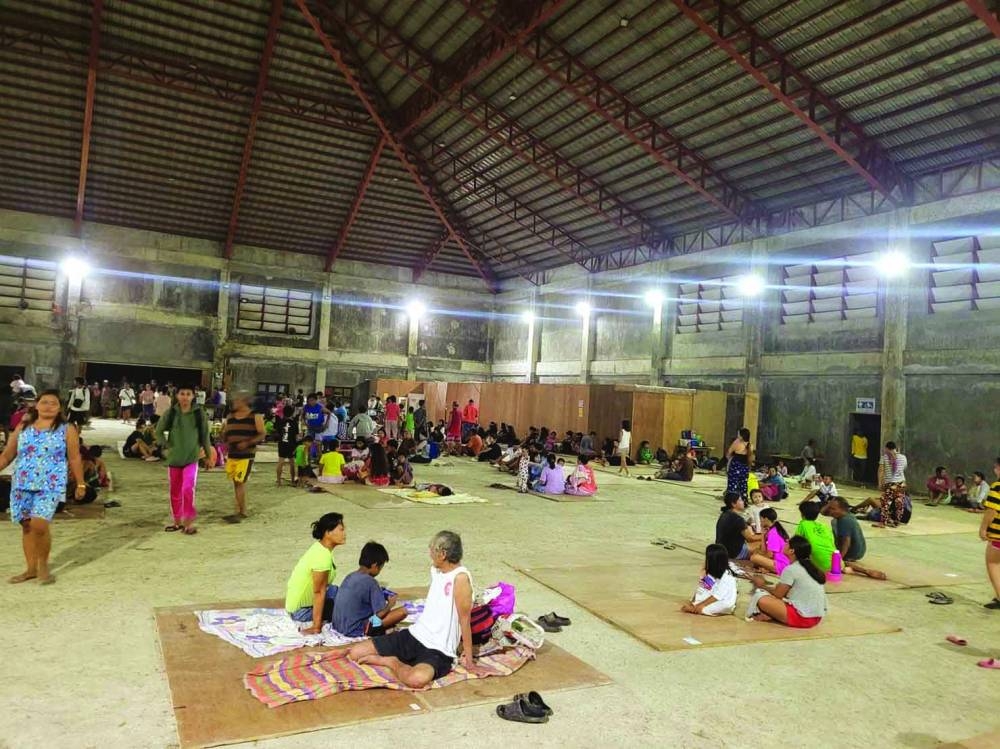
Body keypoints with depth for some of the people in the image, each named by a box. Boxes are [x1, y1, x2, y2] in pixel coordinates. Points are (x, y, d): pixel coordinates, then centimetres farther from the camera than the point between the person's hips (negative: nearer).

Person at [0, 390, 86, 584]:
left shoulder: (66, 431, 1)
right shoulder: (22, 428, 9)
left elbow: (74, 459, 2)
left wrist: (80, 484, 1)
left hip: (50, 486, -4)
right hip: (22, 484, 4)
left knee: (39, 525, -16)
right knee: (26, 526, 8)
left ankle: (43, 566, 5)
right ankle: (31, 568, 21)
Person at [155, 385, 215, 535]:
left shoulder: (199, 414, -4)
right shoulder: (170, 413, -3)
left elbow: (205, 436, 4)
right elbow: (159, 432, 7)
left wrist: (209, 455, 7)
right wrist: (167, 446, -4)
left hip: (191, 458, -2)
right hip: (174, 458, 2)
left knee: (188, 489, -17)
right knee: (175, 492, 12)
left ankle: (189, 522, -6)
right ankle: (177, 521, 27)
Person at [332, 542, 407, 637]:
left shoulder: (350, 577, 8)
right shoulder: (370, 582, -16)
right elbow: (380, 613, -16)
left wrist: (380, 595, 19)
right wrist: (390, 604, 4)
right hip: (355, 631, -8)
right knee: (402, 611, -11)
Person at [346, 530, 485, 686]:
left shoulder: (460, 576, -18)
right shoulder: (435, 570, 7)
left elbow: (464, 618, -15)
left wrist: (468, 659, -10)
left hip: (438, 650, -6)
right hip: (413, 635, 6)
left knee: (417, 679, -39)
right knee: (355, 653, -3)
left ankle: (393, 663, -10)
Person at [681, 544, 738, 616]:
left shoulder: (727, 576, -21)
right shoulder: (707, 572, 4)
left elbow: (718, 595, -26)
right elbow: (700, 588, 1)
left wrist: (702, 605, -28)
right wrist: (691, 601, -11)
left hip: (723, 604, -8)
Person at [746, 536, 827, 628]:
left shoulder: (791, 569, -14)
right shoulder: (808, 567, 11)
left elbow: (778, 594, -5)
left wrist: (763, 586, 11)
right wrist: (766, 584, 17)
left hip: (803, 618, -9)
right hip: (817, 617, 9)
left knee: (761, 598, -14)